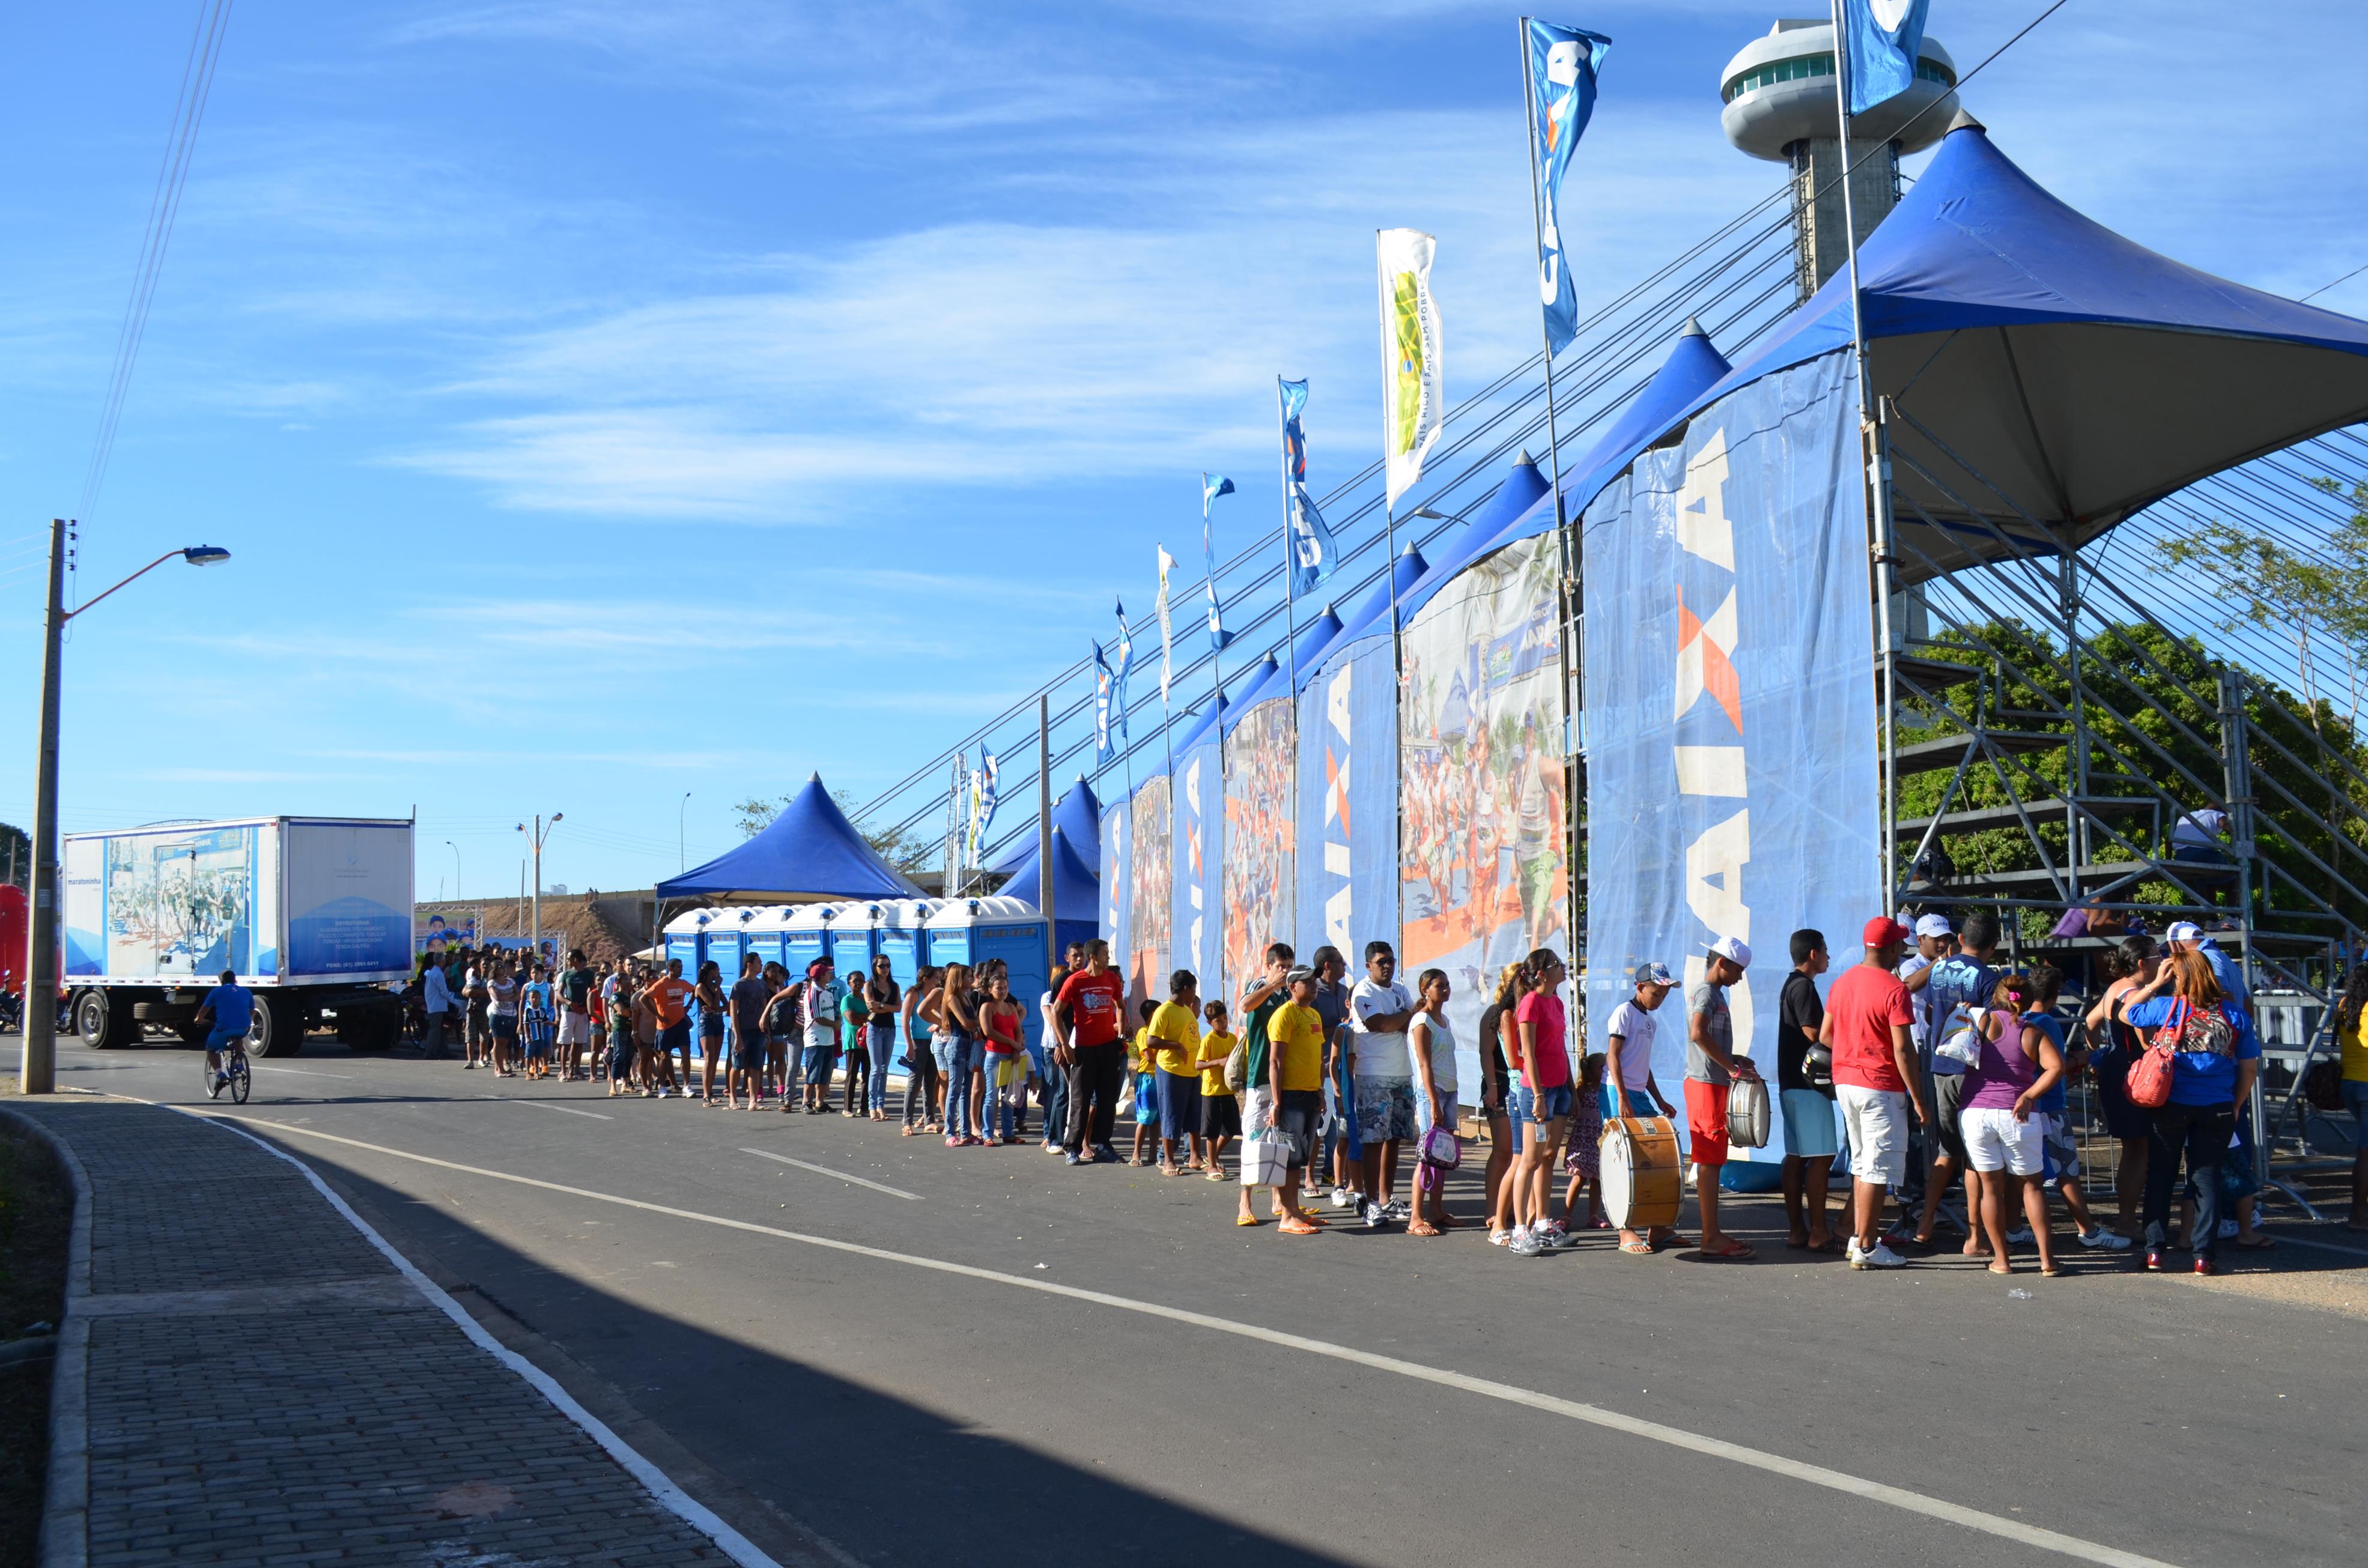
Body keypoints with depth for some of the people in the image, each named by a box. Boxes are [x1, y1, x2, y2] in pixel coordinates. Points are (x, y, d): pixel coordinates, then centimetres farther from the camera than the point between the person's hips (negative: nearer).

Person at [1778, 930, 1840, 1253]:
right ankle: (1818, 1233, -8)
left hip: (1791, 1084, 10)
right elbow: (1815, 1036, -17)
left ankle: (1796, 1231, 11)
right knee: (1821, 1156, -8)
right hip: (1809, 1084, -10)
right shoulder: (1804, 986, -13)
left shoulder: (1792, 985, 18)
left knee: (1796, 1157, 9)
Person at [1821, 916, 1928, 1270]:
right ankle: (1866, 1249, -1)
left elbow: (1825, 1036, 13)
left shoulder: (1842, 982, 8)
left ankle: (1858, 1238, 22)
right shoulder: (1894, 989, -15)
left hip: (1845, 1081, 8)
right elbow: (1903, 1049, -18)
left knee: (1862, 1163, 18)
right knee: (1879, 1167, -2)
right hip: (1880, 1086, -8)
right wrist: (1918, 1098, -13)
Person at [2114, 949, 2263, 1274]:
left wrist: (2155, 983, 10)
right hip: (2217, 1108, 1)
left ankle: (2155, 1252, 9)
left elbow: (2125, 1013, 10)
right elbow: (2249, 1067, 5)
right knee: (2207, 1177, 8)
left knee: (2160, 1176, 10)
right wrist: (2235, 1106, 15)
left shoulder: (2169, 1008, -7)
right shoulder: (2235, 1013, 0)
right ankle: (2205, 1255, 6)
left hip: (2171, 1106, -1)